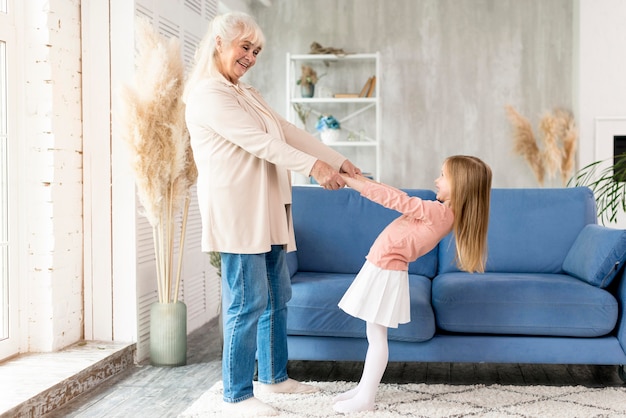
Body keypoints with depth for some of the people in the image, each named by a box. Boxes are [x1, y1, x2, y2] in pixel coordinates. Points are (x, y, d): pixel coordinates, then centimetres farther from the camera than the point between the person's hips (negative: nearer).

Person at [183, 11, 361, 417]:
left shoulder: (249, 95, 21)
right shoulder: (207, 94, -8)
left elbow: (290, 133, 13)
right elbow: (257, 141, -17)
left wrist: (339, 161, 4)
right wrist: (313, 166, -20)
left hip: (266, 209, 9)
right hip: (236, 209, -9)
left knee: (277, 296, 14)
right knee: (248, 302, -7)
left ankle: (273, 376, 29)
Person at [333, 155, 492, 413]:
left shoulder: (438, 212, -22)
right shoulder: (443, 211, 7)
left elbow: (398, 200, -23)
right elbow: (403, 200, 16)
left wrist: (353, 182, -18)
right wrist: (365, 181, 11)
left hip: (385, 270, -10)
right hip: (382, 267, 10)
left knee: (376, 335, -2)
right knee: (374, 334, 16)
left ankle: (366, 399, 6)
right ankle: (364, 388, 26)